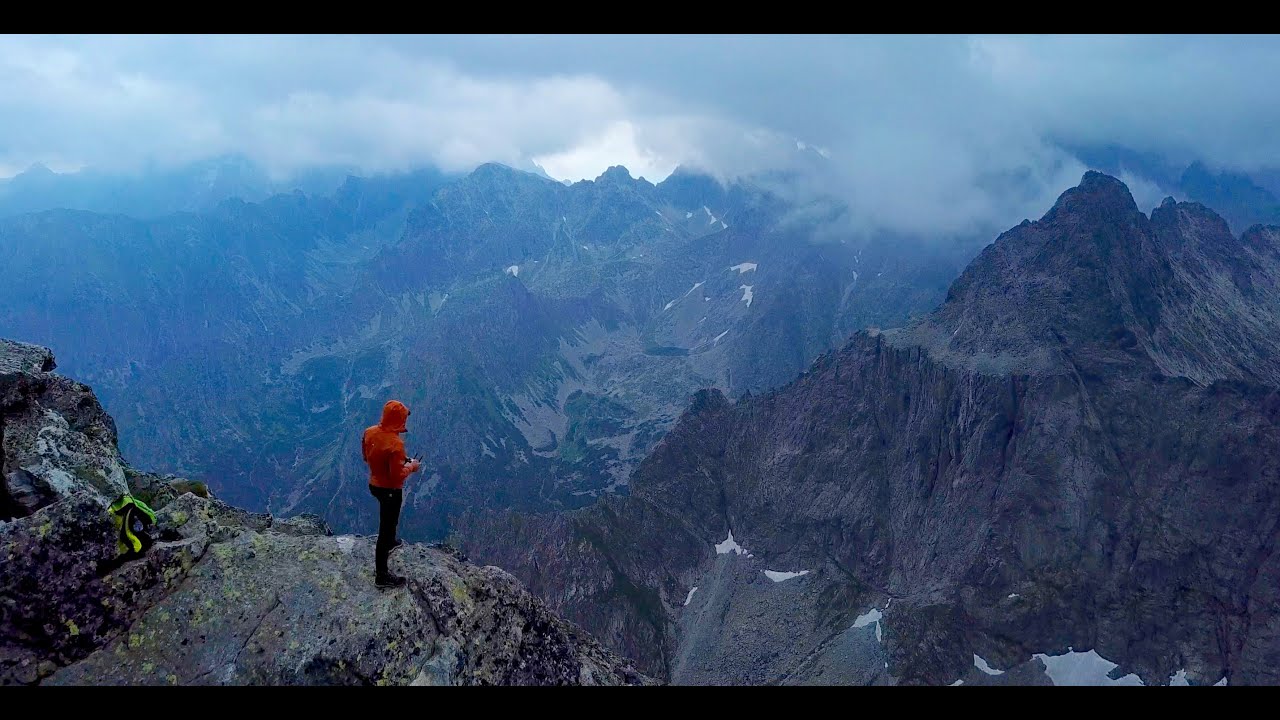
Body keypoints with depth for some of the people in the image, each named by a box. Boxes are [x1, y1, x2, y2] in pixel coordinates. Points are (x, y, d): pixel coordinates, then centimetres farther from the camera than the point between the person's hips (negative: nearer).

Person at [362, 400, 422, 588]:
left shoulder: (370, 432, -8)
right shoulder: (395, 444, -32)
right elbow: (397, 475, -27)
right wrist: (411, 467, -8)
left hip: (374, 485, 8)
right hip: (390, 490, -8)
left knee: (388, 520, 35)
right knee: (386, 528, 5)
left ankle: (390, 542, 60)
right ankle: (381, 575, 16)